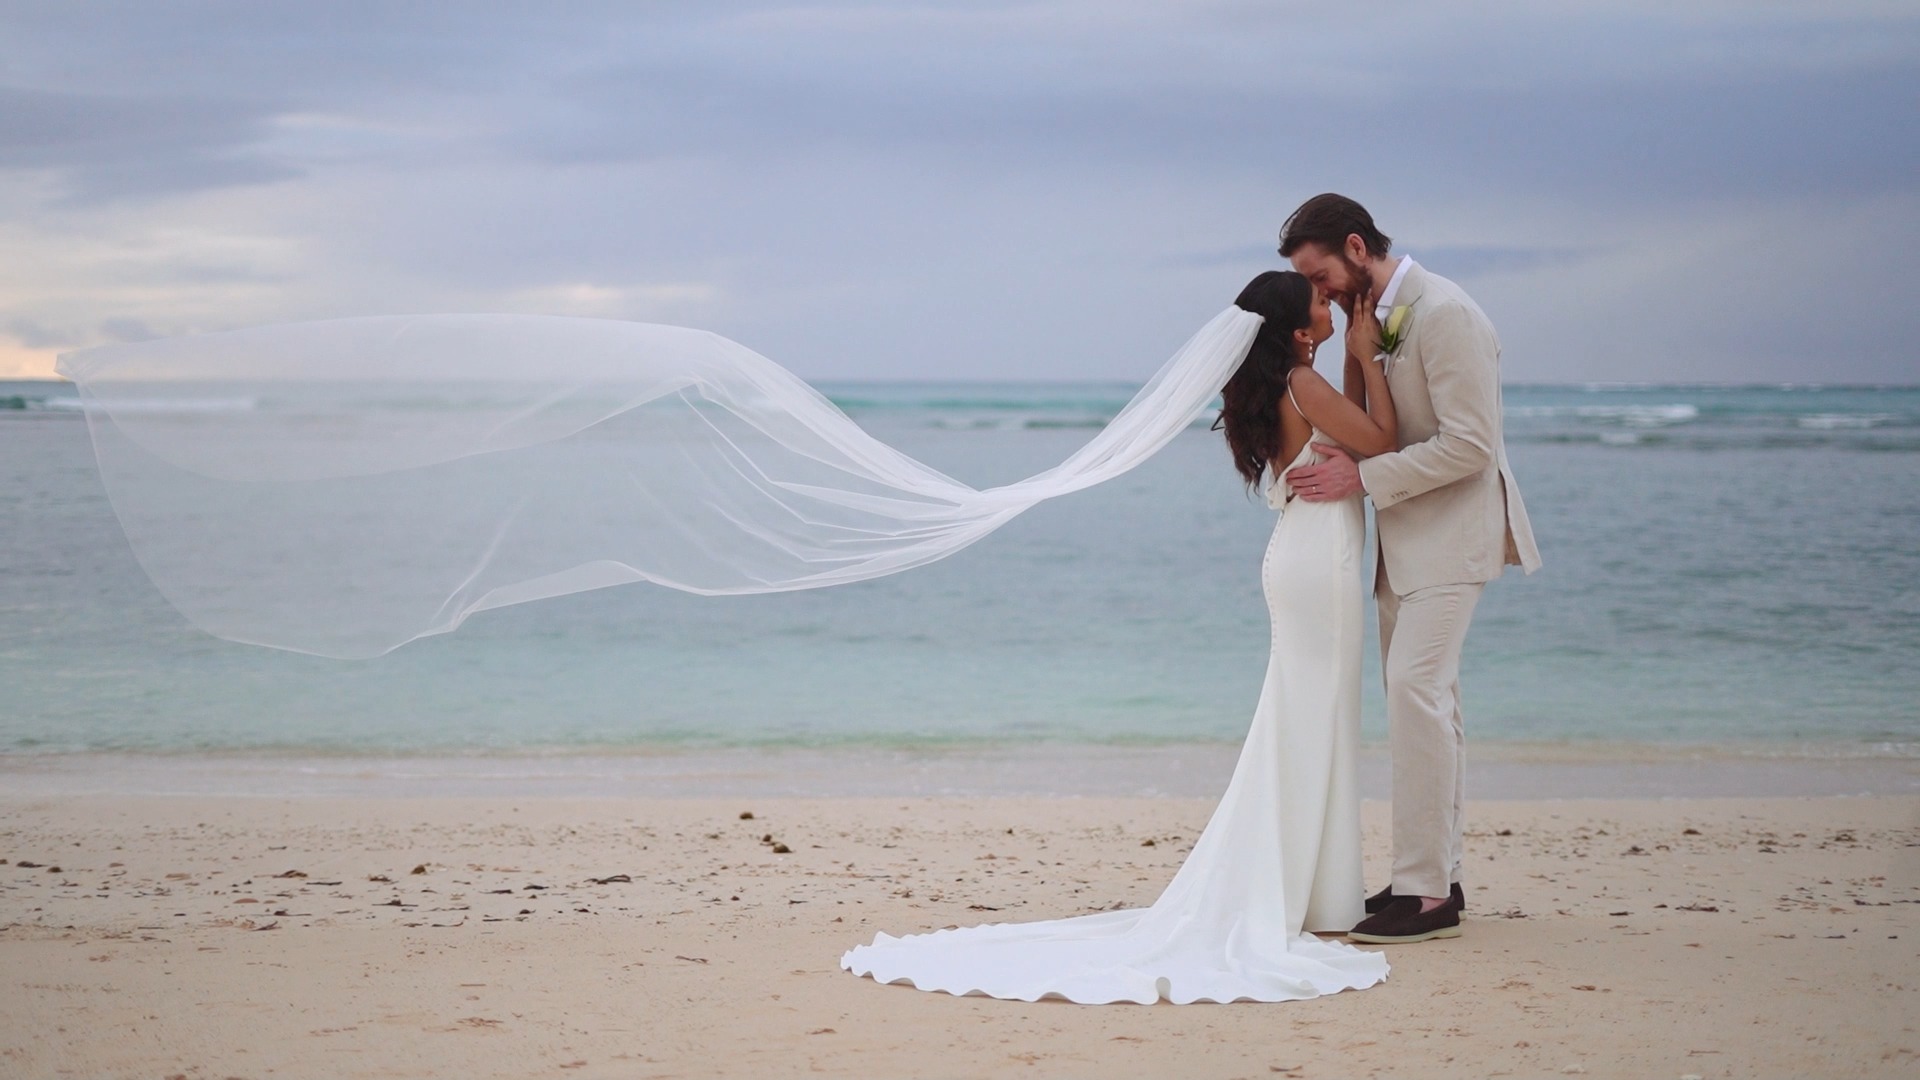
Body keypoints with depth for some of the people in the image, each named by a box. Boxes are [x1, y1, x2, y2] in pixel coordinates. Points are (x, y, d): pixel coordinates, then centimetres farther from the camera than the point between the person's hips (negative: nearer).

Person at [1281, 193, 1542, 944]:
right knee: (1419, 698, 11)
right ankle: (1434, 873, 18)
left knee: (1416, 689, -16)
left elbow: (1470, 445, -22)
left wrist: (1364, 477, -21)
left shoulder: (1444, 314, -18)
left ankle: (1427, 893, -14)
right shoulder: (1372, 315, 10)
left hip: (1450, 531, -9)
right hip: (1403, 536, 10)